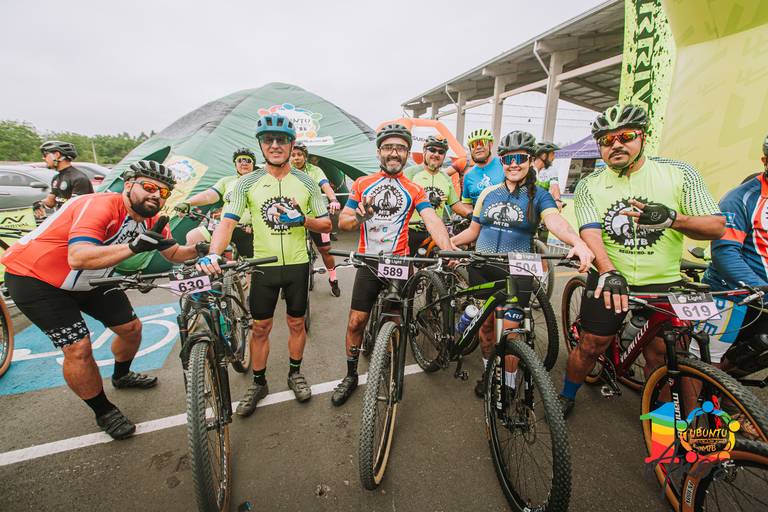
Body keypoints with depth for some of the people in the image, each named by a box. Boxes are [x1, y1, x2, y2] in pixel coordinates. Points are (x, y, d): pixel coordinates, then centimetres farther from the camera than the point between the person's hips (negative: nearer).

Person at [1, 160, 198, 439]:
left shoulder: (150, 221, -9)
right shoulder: (99, 207, -32)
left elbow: (174, 253, 1)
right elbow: (78, 258, -45)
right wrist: (135, 245, -55)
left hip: (88, 280, 7)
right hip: (33, 277, -7)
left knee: (131, 327, 9)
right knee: (78, 348, -13)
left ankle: (121, 375, 40)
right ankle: (104, 412, 10)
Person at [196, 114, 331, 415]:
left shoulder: (306, 182, 0)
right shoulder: (248, 183, -2)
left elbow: (326, 225, 3)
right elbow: (228, 221, -11)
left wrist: (302, 219, -17)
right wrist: (213, 254, -28)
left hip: (298, 265, 1)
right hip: (263, 266, 0)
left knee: (296, 323, 13)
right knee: (260, 328, 9)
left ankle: (295, 374, 35)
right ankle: (258, 383, 30)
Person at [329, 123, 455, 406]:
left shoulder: (414, 190, 2)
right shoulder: (362, 184, 5)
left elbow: (432, 220, -13)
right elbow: (342, 221, 2)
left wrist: (448, 249, -32)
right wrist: (358, 218, -22)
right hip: (368, 263, 1)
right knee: (356, 321, 2)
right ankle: (351, 375, 23)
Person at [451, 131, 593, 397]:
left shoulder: (538, 196, -2)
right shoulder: (488, 193, 8)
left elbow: (554, 220, -22)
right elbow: (473, 230, 12)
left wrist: (577, 242, -43)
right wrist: (448, 242, -6)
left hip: (516, 274, -3)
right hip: (482, 269, 3)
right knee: (485, 324, 12)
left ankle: (508, 387, 22)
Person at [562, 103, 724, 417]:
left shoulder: (679, 173, -2)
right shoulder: (589, 185, -2)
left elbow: (717, 227, -4)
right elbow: (591, 233, -15)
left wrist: (672, 218, -25)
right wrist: (609, 272, -32)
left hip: (663, 285, 1)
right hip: (609, 281, -1)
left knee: (659, 356, 10)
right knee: (590, 346, 5)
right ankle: (566, 397, 28)